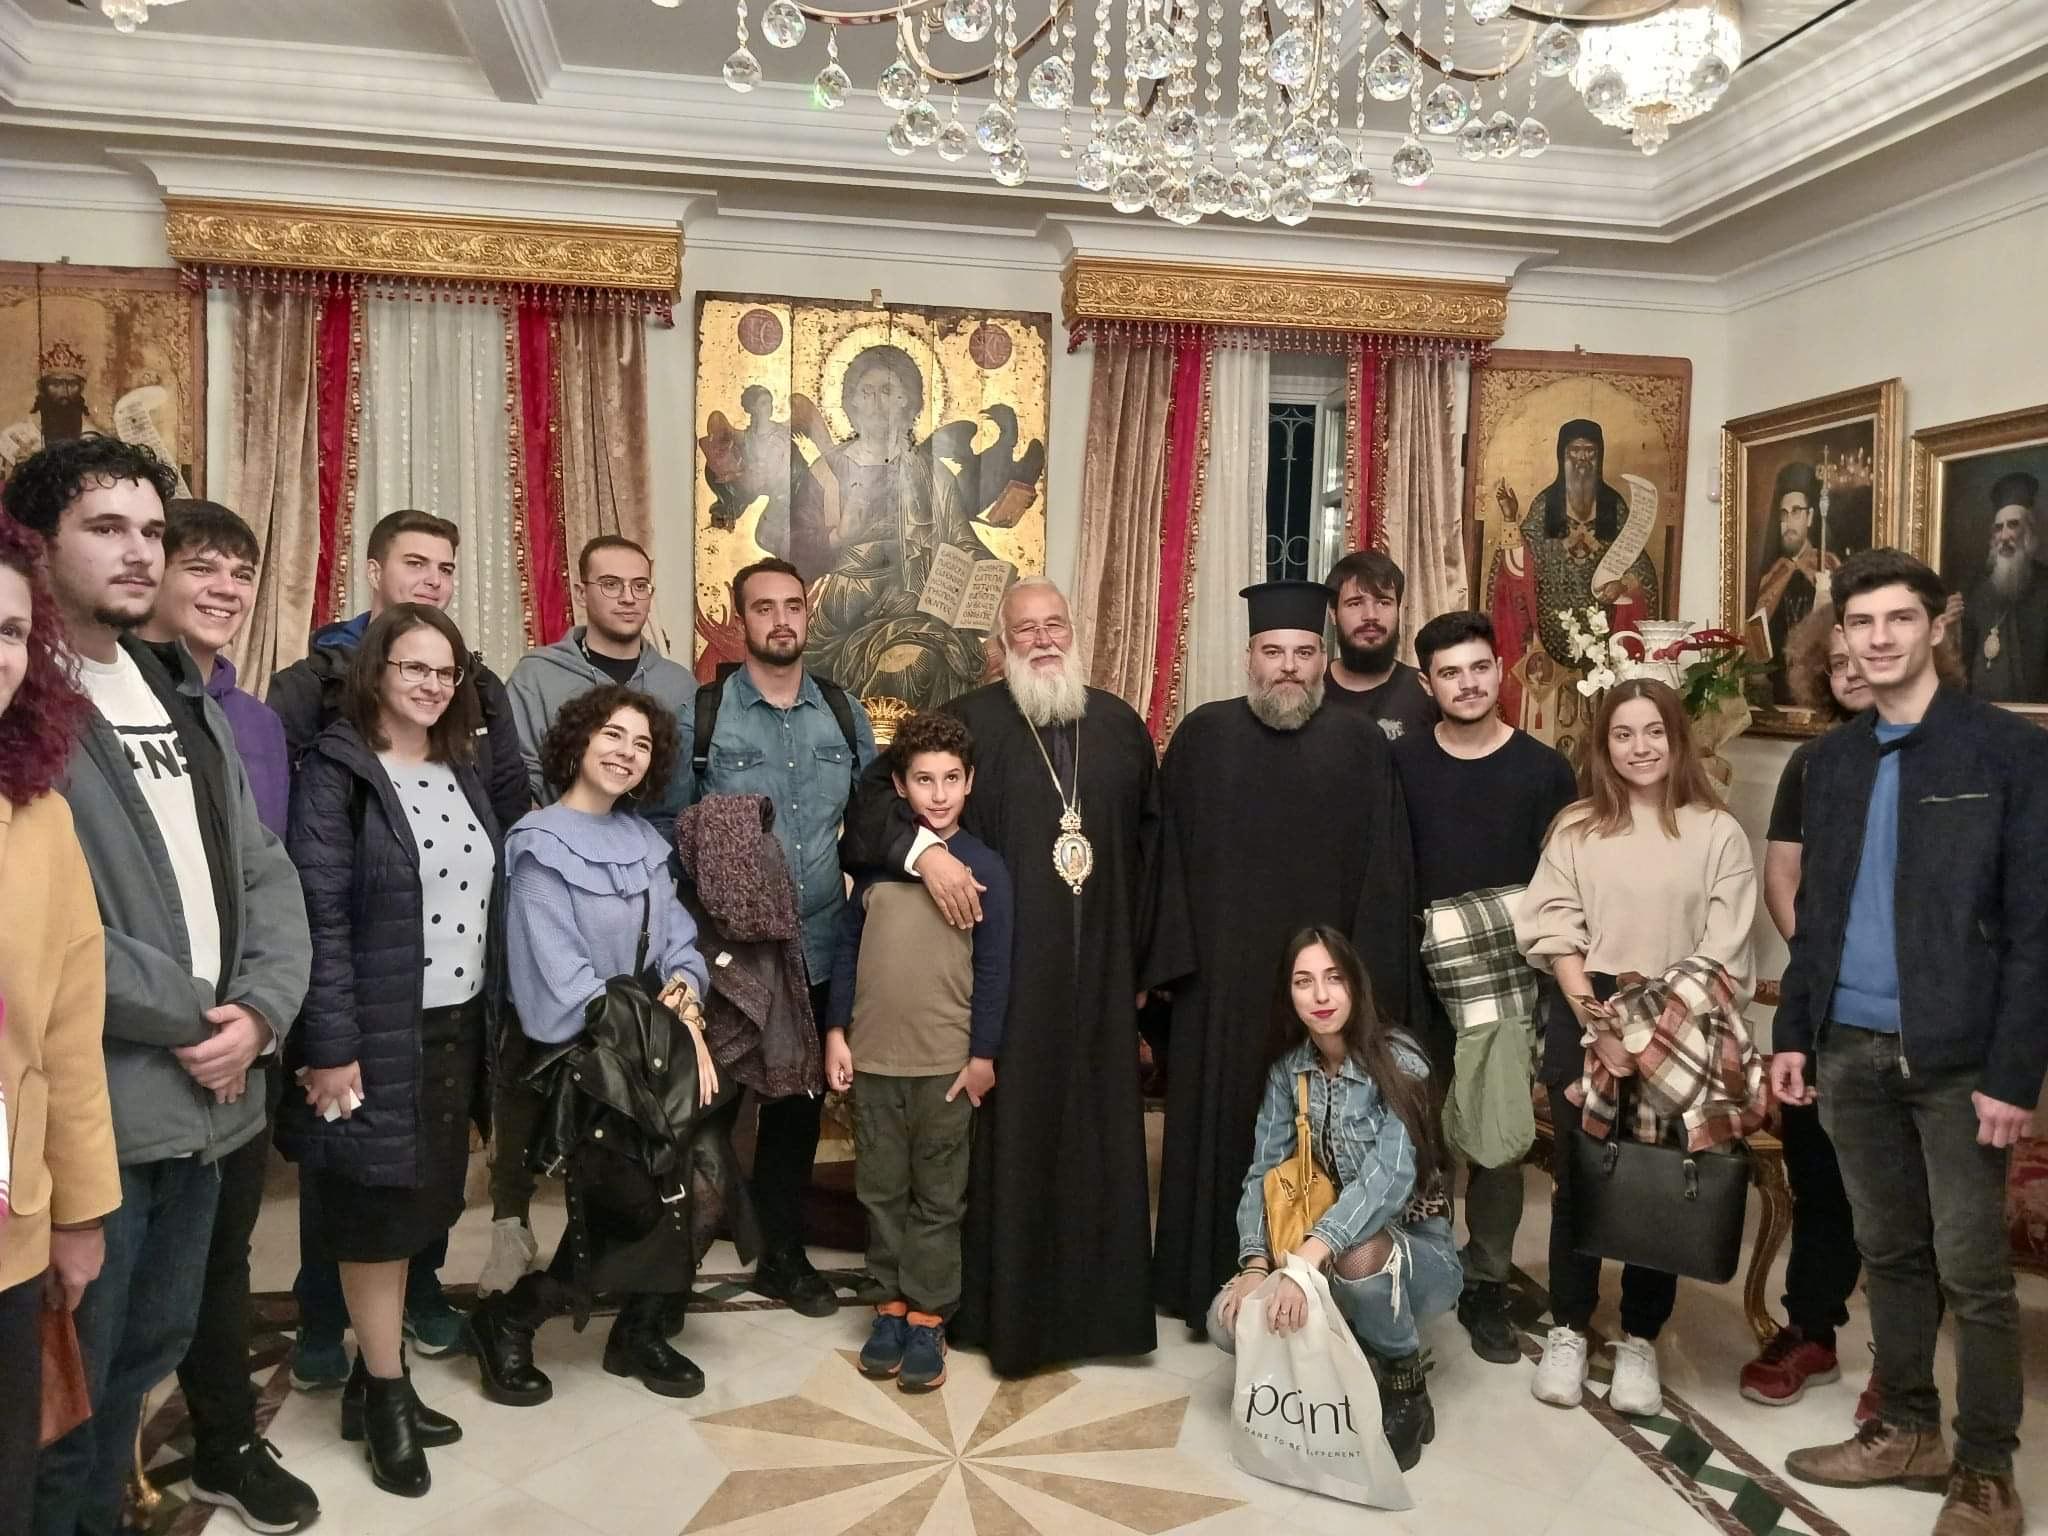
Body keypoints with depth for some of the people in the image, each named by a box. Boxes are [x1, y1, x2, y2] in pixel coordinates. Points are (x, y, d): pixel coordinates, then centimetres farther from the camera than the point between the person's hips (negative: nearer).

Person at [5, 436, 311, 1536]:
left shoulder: (185, 700, 13)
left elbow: (264, 873, 10)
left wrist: (260, 1013, -6)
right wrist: (193, 1017, -13)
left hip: (207, 1095, 7)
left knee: (147, 1353, 21)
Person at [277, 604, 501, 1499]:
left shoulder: (460, 773, 10)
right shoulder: (336, 772, -10)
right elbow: (319, 916, -16)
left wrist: (490, 1014, 10)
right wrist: (330, 1046, -19)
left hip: (456, 1026, 7)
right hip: (378, 1032, -6)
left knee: (417, 1209, 14)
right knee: (379, 1215, 5)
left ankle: (373, 1380, 29)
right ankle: (385, 1396, 20)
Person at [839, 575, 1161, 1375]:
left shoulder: (1120, 725, 8)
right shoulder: (968, 722, -3)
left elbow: (1149, 845, 12)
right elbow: (875, 801, -8)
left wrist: (1138, 953, 11)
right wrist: (925, 850, -27)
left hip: (1097, 976, 4)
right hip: (1003, 974, -3)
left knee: (1095, 1137, 10)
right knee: (1005, 1136, 4)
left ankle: (1093, 1302, 25)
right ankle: (1001, 1306, 19)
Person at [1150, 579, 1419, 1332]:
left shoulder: (1362, 745, 2)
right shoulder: (1202, 736, 3)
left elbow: (1385, 871, 0)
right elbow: (1170, 854, 1)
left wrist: (1372, 977, -6)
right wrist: (1173, 958, -4)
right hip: (1222, 978, 1)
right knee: (1221, 1129, 8)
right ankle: (1218, 1288, 22)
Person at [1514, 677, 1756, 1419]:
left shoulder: (1717, 831, 1)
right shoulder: (1576, 827, 6)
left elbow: (1726, 950, -3)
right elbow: (1555, 929, 0)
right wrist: (1595, 1018, -11)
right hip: (1585, 1019, 1)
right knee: (1577, 1178, 4)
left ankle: (1639, 1341, 19)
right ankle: (1568, 1331, 18)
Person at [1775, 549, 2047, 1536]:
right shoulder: (1832, 758, 10)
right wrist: (1794, 1031, 8)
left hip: (1956, 1053, -4)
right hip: (1852, 1046, 5)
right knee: (1889, 1254, 15)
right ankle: (1906, 1431, 29)